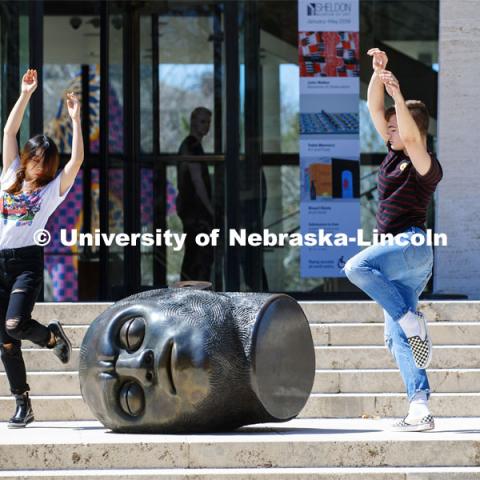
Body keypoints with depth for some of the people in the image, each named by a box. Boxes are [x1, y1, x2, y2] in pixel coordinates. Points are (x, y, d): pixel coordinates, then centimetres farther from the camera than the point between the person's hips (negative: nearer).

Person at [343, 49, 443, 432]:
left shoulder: (427, 165, -8)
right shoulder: (395, 153, 14)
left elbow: (411, 136, -29)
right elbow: (375, 109, 13)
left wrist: (398, 95, -33)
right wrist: (378, 72, 2)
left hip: (412, 245, -9)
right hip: (400, 253, 9)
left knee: (357, 267, -33)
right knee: (397, 338, 2)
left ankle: (413, 322, -23)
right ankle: (420, 409, -3)